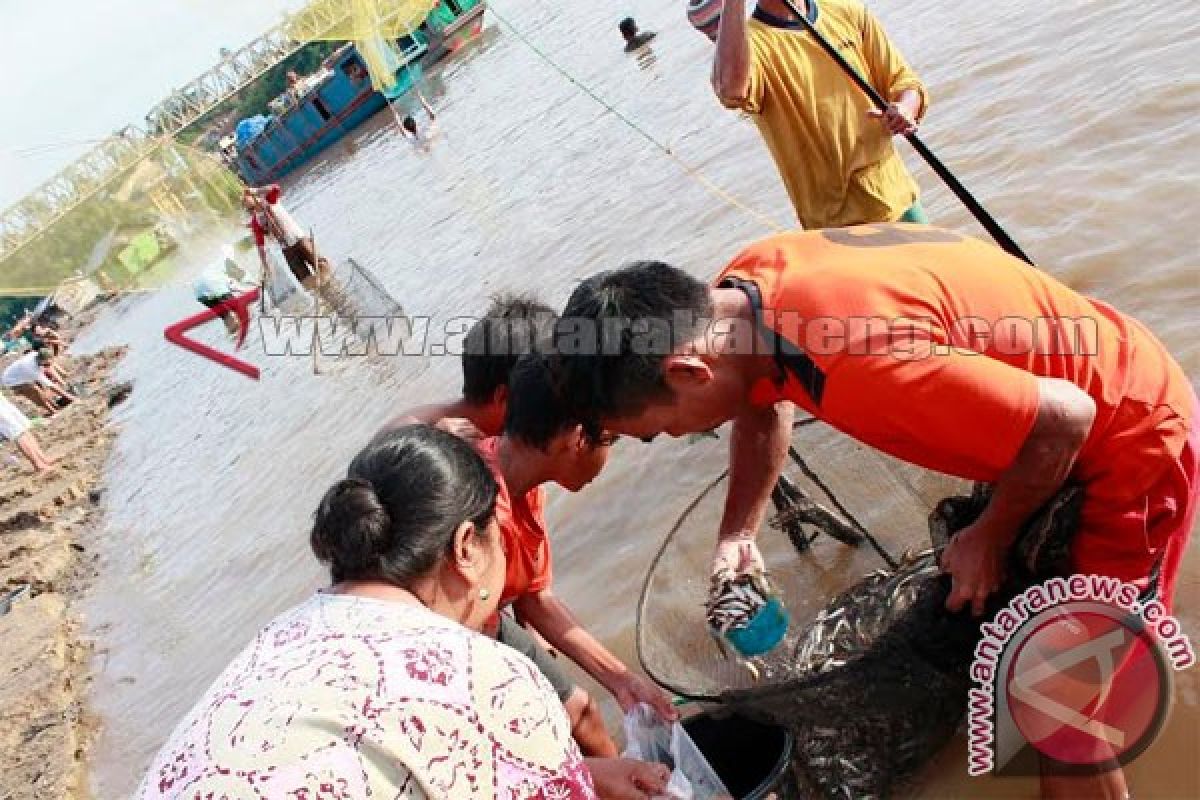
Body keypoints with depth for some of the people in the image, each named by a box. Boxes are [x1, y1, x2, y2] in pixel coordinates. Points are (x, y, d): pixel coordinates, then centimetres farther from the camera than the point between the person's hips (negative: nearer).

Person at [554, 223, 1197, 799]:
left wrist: (990, 536, -15)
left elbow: (1065, 417, -31)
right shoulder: (739, 288, -13)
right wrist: (737, 533, 4)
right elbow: (762, 404, 9)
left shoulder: (860, 368, -41)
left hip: (1129, 441, -8)